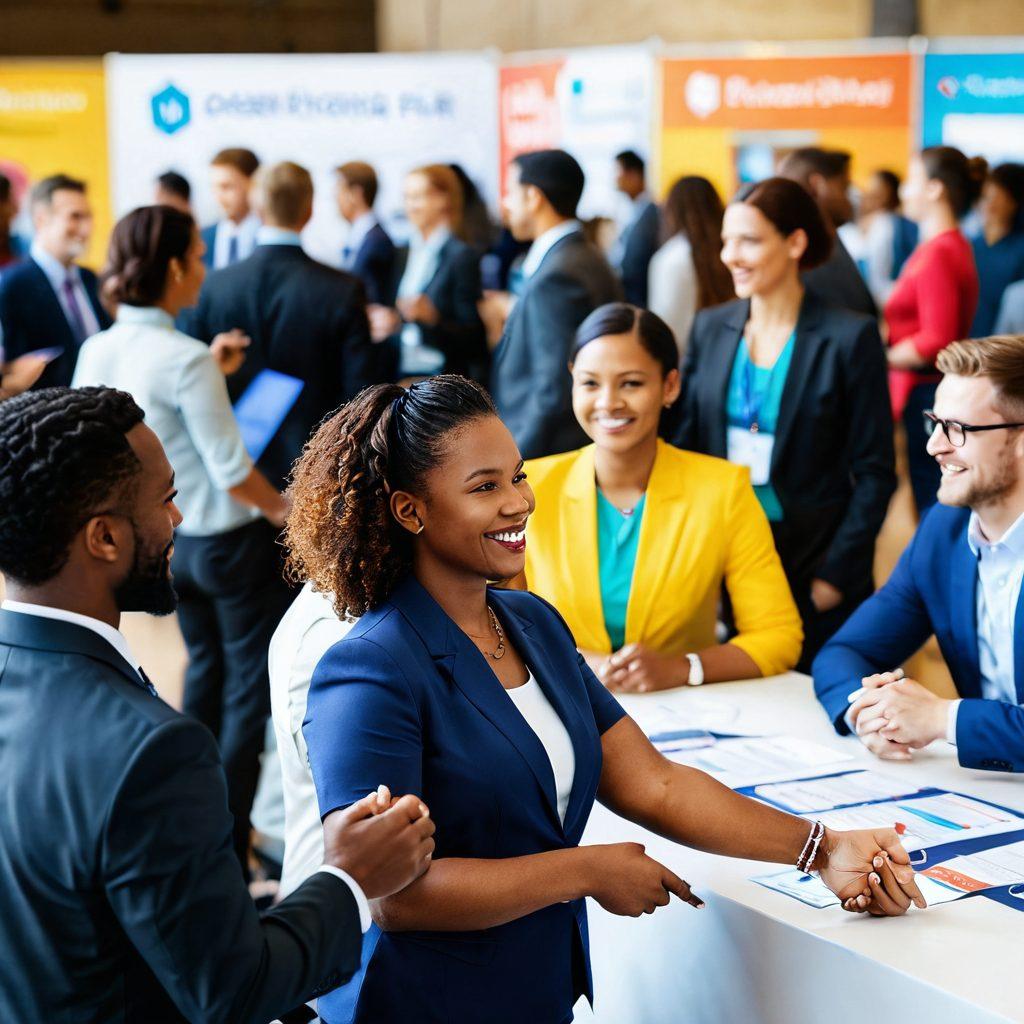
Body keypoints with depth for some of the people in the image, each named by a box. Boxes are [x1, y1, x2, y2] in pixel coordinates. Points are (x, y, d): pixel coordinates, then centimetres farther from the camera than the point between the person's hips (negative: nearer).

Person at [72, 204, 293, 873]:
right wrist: (279, 508, -4)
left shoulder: (97, 352, -5)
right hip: (228, 541, -7)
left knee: (206, 664, 26)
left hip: (164, 537, 7)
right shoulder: (187, 360, -25)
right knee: (251, 685, 7)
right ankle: (228, 842, 10)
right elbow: (231, 470, -22)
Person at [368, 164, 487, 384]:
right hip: (400, 377, 6)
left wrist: (431, 316, -23)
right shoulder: (403, 254, 14)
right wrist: (385, 327, 2)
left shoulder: (461, 257, -7)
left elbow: (472, 337, -10)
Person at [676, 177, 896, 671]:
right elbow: (686, 442, 10)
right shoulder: (711, 328, 6)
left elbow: (875, 473, -7)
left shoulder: (851, 338, -8)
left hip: (812, 574, -4)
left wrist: (835, 575, -11)